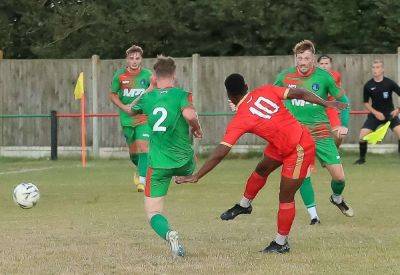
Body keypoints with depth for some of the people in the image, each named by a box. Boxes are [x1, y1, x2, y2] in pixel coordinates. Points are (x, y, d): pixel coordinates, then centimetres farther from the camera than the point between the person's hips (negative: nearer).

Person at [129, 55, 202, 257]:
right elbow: (189, 114, -29)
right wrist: (197, 129, -8)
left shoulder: (147, 98, 3)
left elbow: (131, 110, 24)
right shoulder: (181, 95, -8)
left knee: (153, 212, -1)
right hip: (184, 162, 0)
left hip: (158, 164, 0)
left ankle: (169, 234, -30)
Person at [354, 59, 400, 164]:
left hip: (390, 113, -1)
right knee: (362, 136, -9)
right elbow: (366, 103, 3)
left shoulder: (389, 83, -11)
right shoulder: (368, 85, -7)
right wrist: (376, 112, -10)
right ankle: (362, 158, 13)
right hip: (375, 113, 1)